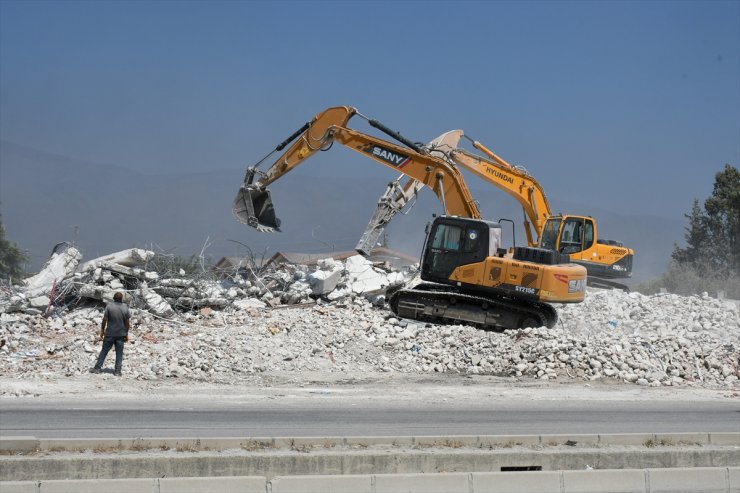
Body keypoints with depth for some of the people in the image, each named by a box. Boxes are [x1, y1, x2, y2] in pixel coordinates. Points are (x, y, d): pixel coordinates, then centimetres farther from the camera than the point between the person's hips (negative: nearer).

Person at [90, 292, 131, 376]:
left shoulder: (109, 306, -9)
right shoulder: (125, 307, -3)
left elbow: (105, 319, -6)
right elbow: (127, 322, 1)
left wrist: (102, 330, 5)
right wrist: (126, 334, 10)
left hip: (110, 334, -1)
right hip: (121, 334, 1)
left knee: (104, 351, 8)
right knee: (119, 353, 6)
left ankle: (97, 368, 12)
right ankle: (117, 371, 6)